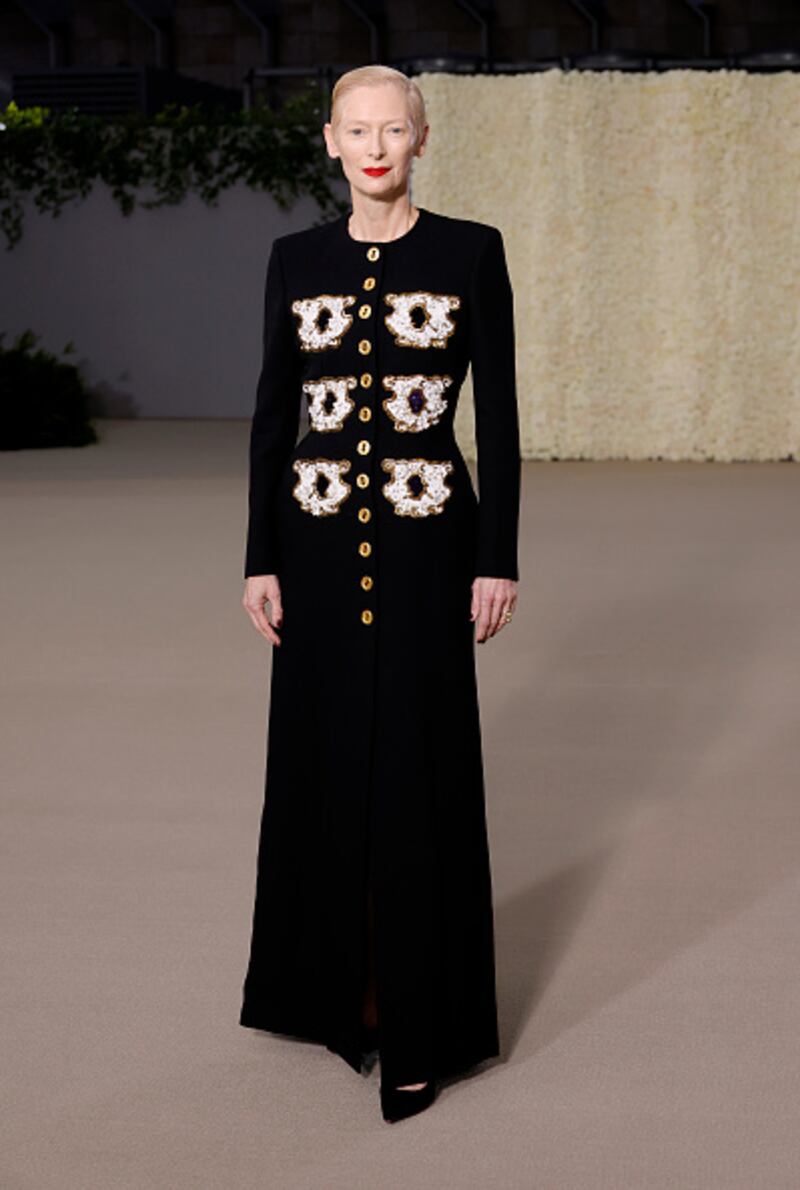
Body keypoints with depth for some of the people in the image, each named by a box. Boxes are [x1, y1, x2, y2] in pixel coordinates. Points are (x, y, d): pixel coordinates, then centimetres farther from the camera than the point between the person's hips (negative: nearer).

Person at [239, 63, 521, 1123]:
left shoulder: (471, 252, -1)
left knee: (421, 776, 0)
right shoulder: (296, 259, 6)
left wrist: (499, 559, -7)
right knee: (324, 765, 11)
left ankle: (420, 1029, 12)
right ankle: (335, 987, 29)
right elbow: (272, 414, 6)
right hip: (320, 543, 3)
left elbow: (498, 412, -2)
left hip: (424, 547, -3)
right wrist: (261, 560, 1)